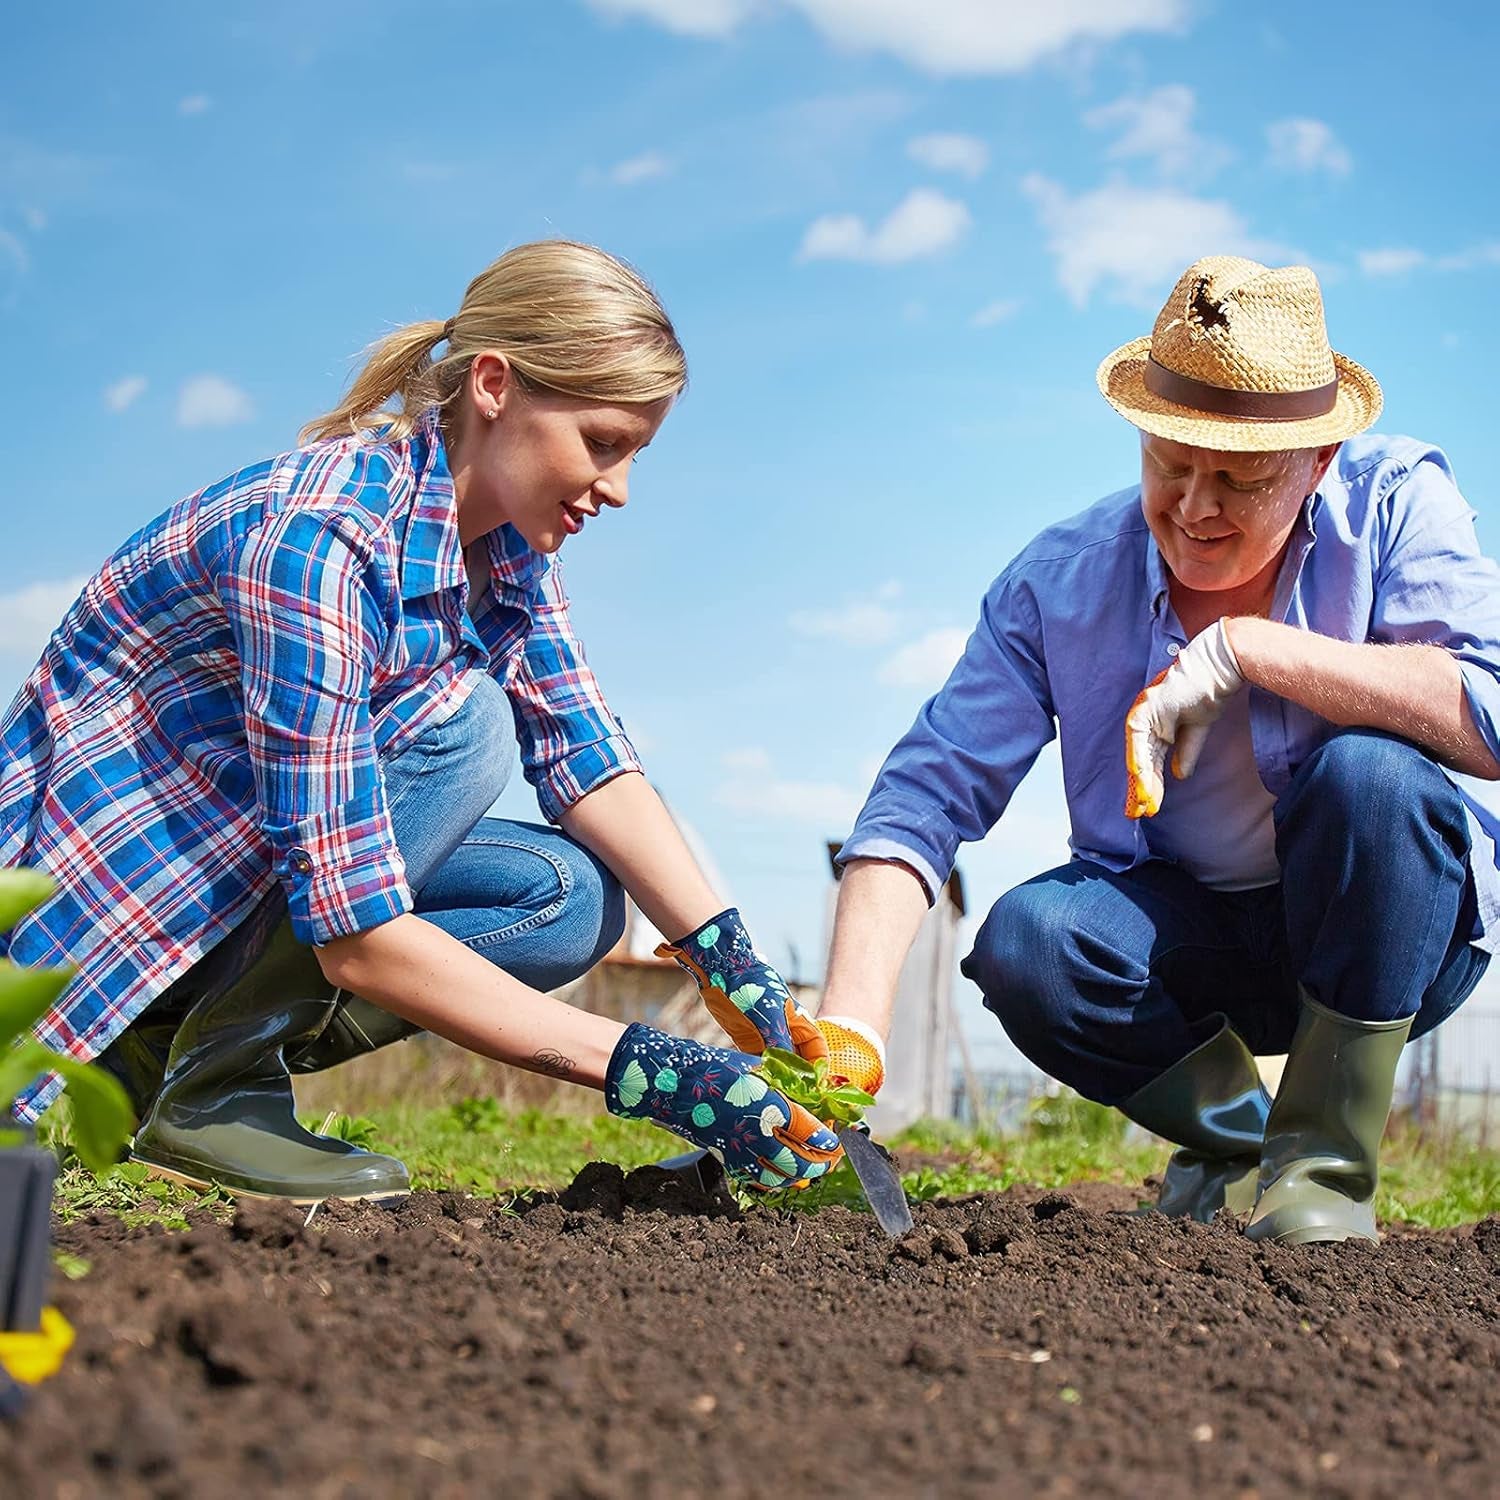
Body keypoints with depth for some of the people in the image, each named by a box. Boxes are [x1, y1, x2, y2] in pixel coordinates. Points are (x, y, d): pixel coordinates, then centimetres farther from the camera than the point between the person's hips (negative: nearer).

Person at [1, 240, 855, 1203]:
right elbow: (357, 940, -34)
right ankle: (208, 1091, -14)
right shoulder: (318, 542, -31)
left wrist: (728, 961, -20)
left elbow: (589, 761, -6)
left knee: (572, 897, -6)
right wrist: (637, 1067, -35)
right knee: (458, 723, -26)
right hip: (97, 877, -9)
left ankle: (171, 1055, 1)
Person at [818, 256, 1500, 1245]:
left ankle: (1325, 1162, -14)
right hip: (1186, 933, 2)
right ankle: (1234, 1132, 4)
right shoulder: (1061, 582, -10)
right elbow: (927, 795, -15)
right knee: (1025, 944, -28)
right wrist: (848, 1032, -29)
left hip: (1384, 936, -2)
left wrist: (1246, 647, -31)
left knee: (1373, 772, -32)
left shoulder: (1397, 503, -15)